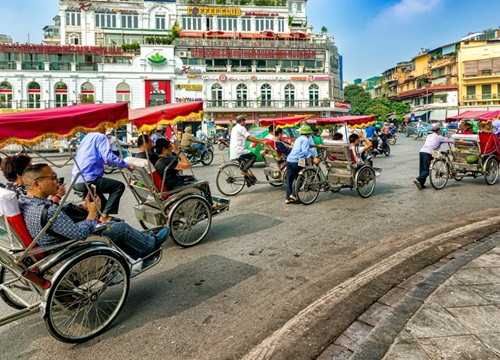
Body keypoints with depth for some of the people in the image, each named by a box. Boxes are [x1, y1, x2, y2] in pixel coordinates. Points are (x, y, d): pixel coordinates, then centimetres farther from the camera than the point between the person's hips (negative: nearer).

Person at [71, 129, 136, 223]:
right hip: (87, 180, -9)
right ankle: (105, 215, -6)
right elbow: (108, 157, -20)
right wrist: (127, 165, -12)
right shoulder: (101, 137, -6)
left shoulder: (88, 136, 19)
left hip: (76, 181, 9)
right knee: (119, 186, 0)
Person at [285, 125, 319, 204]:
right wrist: (314, 158, -19)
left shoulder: (299, 139, 25)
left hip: (289, 160, 8)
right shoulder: (305, 139, -2)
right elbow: (305, 151, -15)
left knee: (289, 180, 9)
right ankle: (293, 194, -1)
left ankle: (287, 198, 12)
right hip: (296, 161, -8)